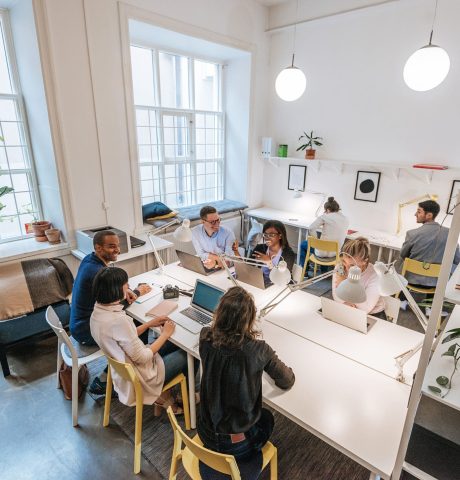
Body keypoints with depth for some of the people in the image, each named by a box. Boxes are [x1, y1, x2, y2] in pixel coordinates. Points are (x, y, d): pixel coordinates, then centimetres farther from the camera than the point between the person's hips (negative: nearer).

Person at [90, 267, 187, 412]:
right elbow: (142, 358, -26)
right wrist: (165, 334, -14)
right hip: (139, 377, -8)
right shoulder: (118, 320, -35)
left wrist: (149, 324, 3)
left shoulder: (98, 312, -7)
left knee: (177, 345, 17)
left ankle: (163, 393, 23)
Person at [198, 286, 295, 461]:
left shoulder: (205, 338, -18)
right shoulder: (258, 350, -28)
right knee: (267, 417, 30)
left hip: (206, 435, 3)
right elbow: (287, 382, -8)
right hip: (237, 446, -3)